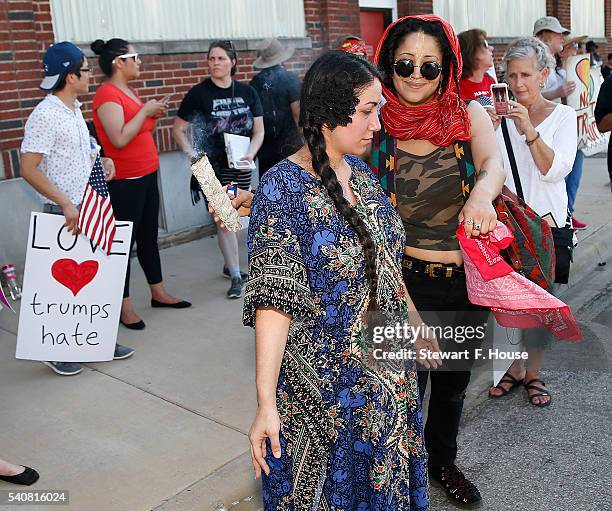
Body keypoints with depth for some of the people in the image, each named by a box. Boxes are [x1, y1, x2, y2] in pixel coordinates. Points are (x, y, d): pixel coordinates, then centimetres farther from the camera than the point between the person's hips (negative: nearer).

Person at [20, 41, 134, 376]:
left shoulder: (74, 109, 11)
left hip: (89, 208, 8)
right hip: (64, 213, -8)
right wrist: (66, 204, -23)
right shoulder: (45, 116, -17)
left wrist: (102, 160, 5)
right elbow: (29, 170, -20)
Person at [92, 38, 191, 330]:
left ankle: (158, 293, 28)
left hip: (147, 175, 9)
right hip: (124, 182, -9)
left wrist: (155, 115, 4)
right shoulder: (107, 94, -14)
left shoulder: (130, 91, 13)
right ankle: (124, 306, 8)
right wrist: (144, 110, -17)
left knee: (149, 237, 16)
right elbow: (119, 139, -25)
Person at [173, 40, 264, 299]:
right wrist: (191, 153, -14)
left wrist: (251, 153, -12)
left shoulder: (247, 92, 5)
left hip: (241, 165, 3)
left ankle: (229, 264, 32)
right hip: (213, 167, -3)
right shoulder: (198, 93, -4)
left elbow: (259, 130, 5)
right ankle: (236, 276, 4)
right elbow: (178, 129, 0)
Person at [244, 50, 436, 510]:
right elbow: (274, 302, -23)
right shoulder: (282, 188, -20)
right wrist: (267, 404, -26)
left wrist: (418, 328, 19)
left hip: (389, 372, 7)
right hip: (325, 385, -6)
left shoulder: (363, 174, 1)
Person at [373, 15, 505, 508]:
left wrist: (482, 193, -47)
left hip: (468, 279, 3)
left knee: (454, 379, 22)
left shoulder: (469, 114, -5)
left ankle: (443, 462, 49)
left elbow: (494, 162, -23)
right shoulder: (377, 124, -8)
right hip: (406, 280, -2)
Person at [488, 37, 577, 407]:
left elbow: (556, 170, -14)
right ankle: (514, 369, 27)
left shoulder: (562, 115, -2)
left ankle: (533, 372, 24)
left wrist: (529, 130, -24)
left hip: (546, 223, -1)